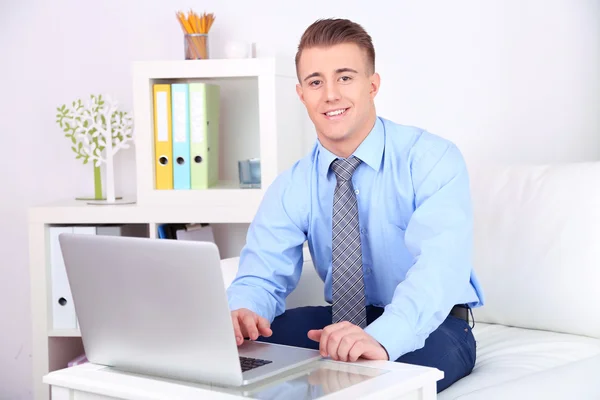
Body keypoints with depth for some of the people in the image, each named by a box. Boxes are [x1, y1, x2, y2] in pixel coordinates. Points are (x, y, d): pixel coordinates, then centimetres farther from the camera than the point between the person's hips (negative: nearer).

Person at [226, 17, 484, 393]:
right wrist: (240, 312, -33)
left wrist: (383, 337, -50)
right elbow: (262, 275, -7)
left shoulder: (433, 160, -16)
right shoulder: (292, 187, 0)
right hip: (341, 322, 5)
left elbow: (440, 266, -30)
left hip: (431, 326, -5)